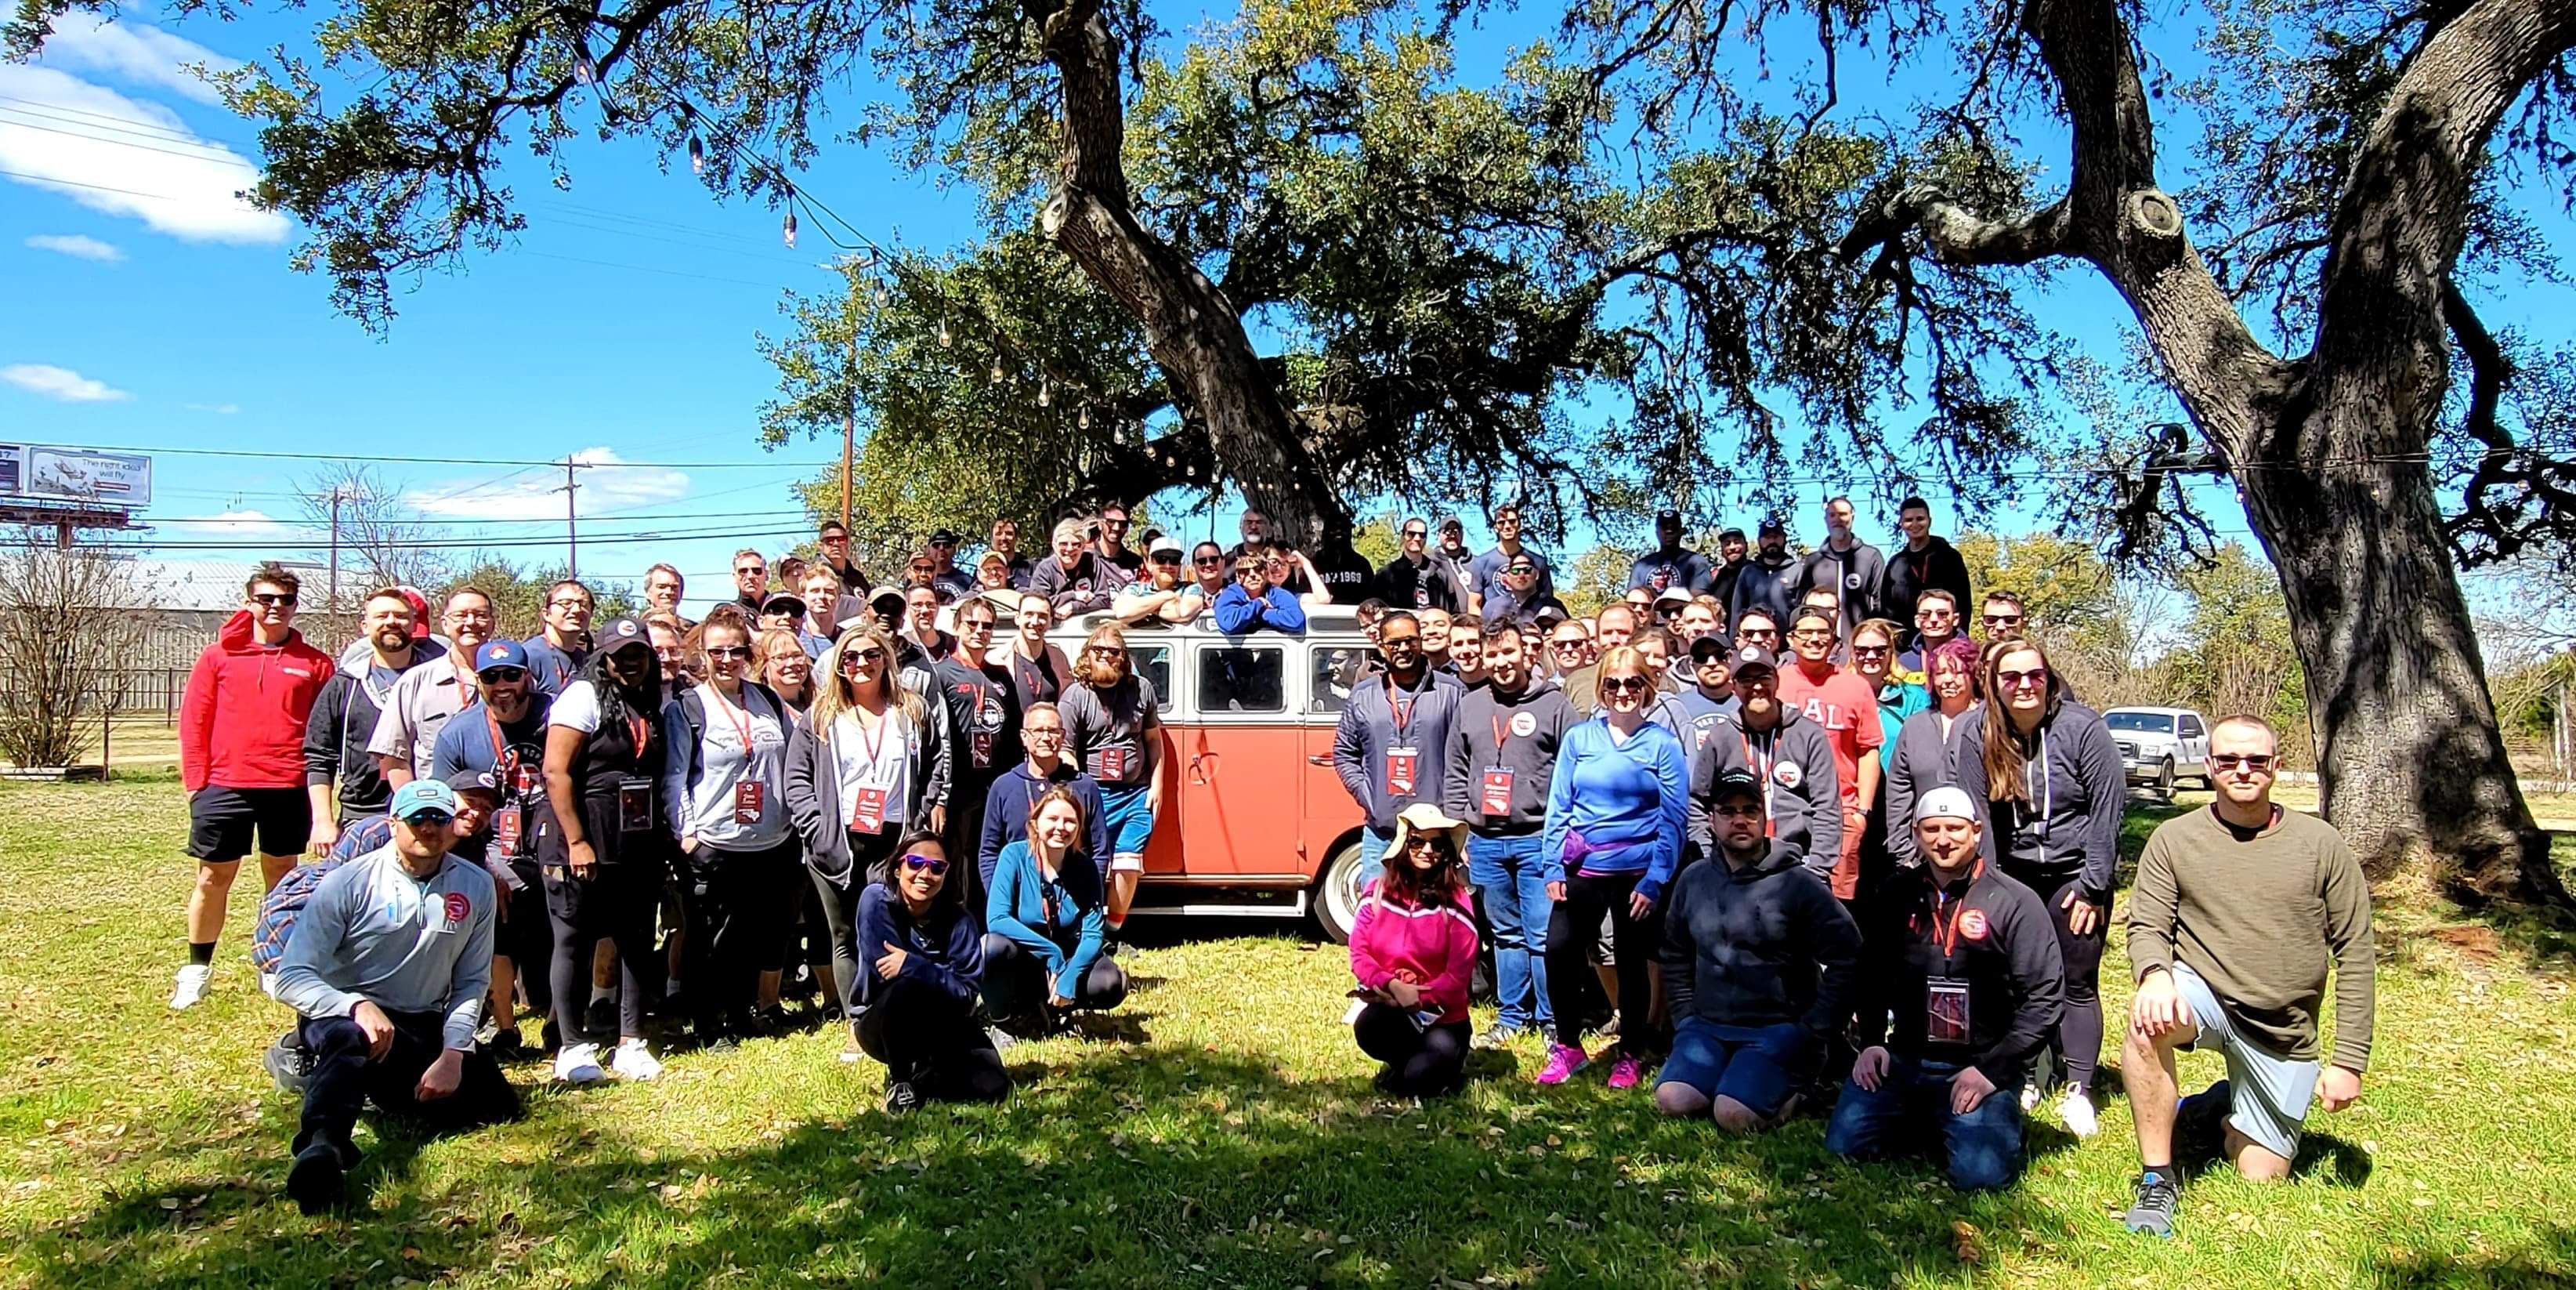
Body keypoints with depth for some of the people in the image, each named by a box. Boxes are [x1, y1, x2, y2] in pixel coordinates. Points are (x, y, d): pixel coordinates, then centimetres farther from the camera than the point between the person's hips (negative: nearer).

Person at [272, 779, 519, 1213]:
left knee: (499, 1105, -11)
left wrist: (452, 1054, -9)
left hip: (427, 1026, 4)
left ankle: (387, 1086, 10)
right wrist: (357, 1006, -32)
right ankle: (322, 1146, -60)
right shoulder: (348, 883, -8)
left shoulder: (476, 887, 2)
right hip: (345, 1013, -4)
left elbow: (472, 982, 6)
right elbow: (292, 977, -13)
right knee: (350, 1038, -39)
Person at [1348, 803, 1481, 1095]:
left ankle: (1448, 1062, 15)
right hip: (1386, 1006, 2)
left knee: (1420, 1080, -23)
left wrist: (1418, 999, -20)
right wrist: (1393, 986, -20)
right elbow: (1359, 954, -4)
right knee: (1367, 1027, -32)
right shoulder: (1377, 893, -1)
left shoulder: (1455, 902, -9)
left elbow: (1458, 976, -10)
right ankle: (1408, 1062, 4)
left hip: (1441, 1016, -2)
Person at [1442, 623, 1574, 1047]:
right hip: (1485, 842, 4)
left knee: (1544, 936, -2)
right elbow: (1454, 774, 14)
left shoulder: (1554, 704, -2)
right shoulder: (1470, 706, 11)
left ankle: (1552, 1021, 10)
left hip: (1538, 840, -4)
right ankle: (1511, 1016, 24)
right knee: (1505, 934, 14)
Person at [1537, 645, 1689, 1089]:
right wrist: (1552, 867, -1)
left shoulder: (1662, 744, -1)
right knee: (1559, 952, -6)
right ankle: (1568, 1047, 15)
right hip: (1582, 869, 2)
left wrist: (1654, 880, -11)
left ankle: (1631, 1056, 26)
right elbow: (1558, 806, 6)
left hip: (1637, 873, -2)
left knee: (1632, 964, 9)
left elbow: (1673, 817, -4)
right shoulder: (1578, 738, 5)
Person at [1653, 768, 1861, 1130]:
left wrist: (1813, 1033, -10)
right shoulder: (1693, 880, 8)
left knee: (1734, 1116, -26)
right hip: (1708, 1027, 4)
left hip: (1778, 1030, -4)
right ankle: (1730, 1081, 8)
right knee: (1672, 1101, -20)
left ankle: (1789, 1093, 4)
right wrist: (1685, 1017, 10)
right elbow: (1674, 956, 20)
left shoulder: (1798, 883, -7)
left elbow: (1847, 960, -9)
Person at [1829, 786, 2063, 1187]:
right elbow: (1871, 979, 18)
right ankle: (1926, 1121, 16)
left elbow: (2045, 997, -7)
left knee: (1982, 1173, -23)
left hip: (1981, 1066, -4)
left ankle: (1964, 1121, 10)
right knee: (1843, 1145, -10)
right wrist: (1871, 1042, 3)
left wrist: (1992, 1069, -12)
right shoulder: (1896, 900, 8)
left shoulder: (2015, 903, -5)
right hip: (1903, 1061, 4)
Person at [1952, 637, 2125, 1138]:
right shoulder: (1977, 732, -6)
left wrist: (2092, 886, -11)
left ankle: (2078, 1091, 6)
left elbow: (2109, 807, -11)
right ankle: (2031, 1074, 18)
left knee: (2078, 982, 0)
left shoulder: (2083, 728, -14)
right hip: (2015, 872, 2)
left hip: (2075, 871, -2)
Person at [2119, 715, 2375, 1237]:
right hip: (2202, 996, -1)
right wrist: (2155, 974, -32)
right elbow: (2147, 925, -7)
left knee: (2261, 1174, 4)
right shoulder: (2175, 839, -4)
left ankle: (2210, 1110, 38)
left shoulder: (2322, 845, -4)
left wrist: (2349, 1062, -6)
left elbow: (2355, 955, -2)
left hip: (2285, 1034, 1)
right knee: (2147, 1022, -37)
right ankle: (2157, 1181, -21)